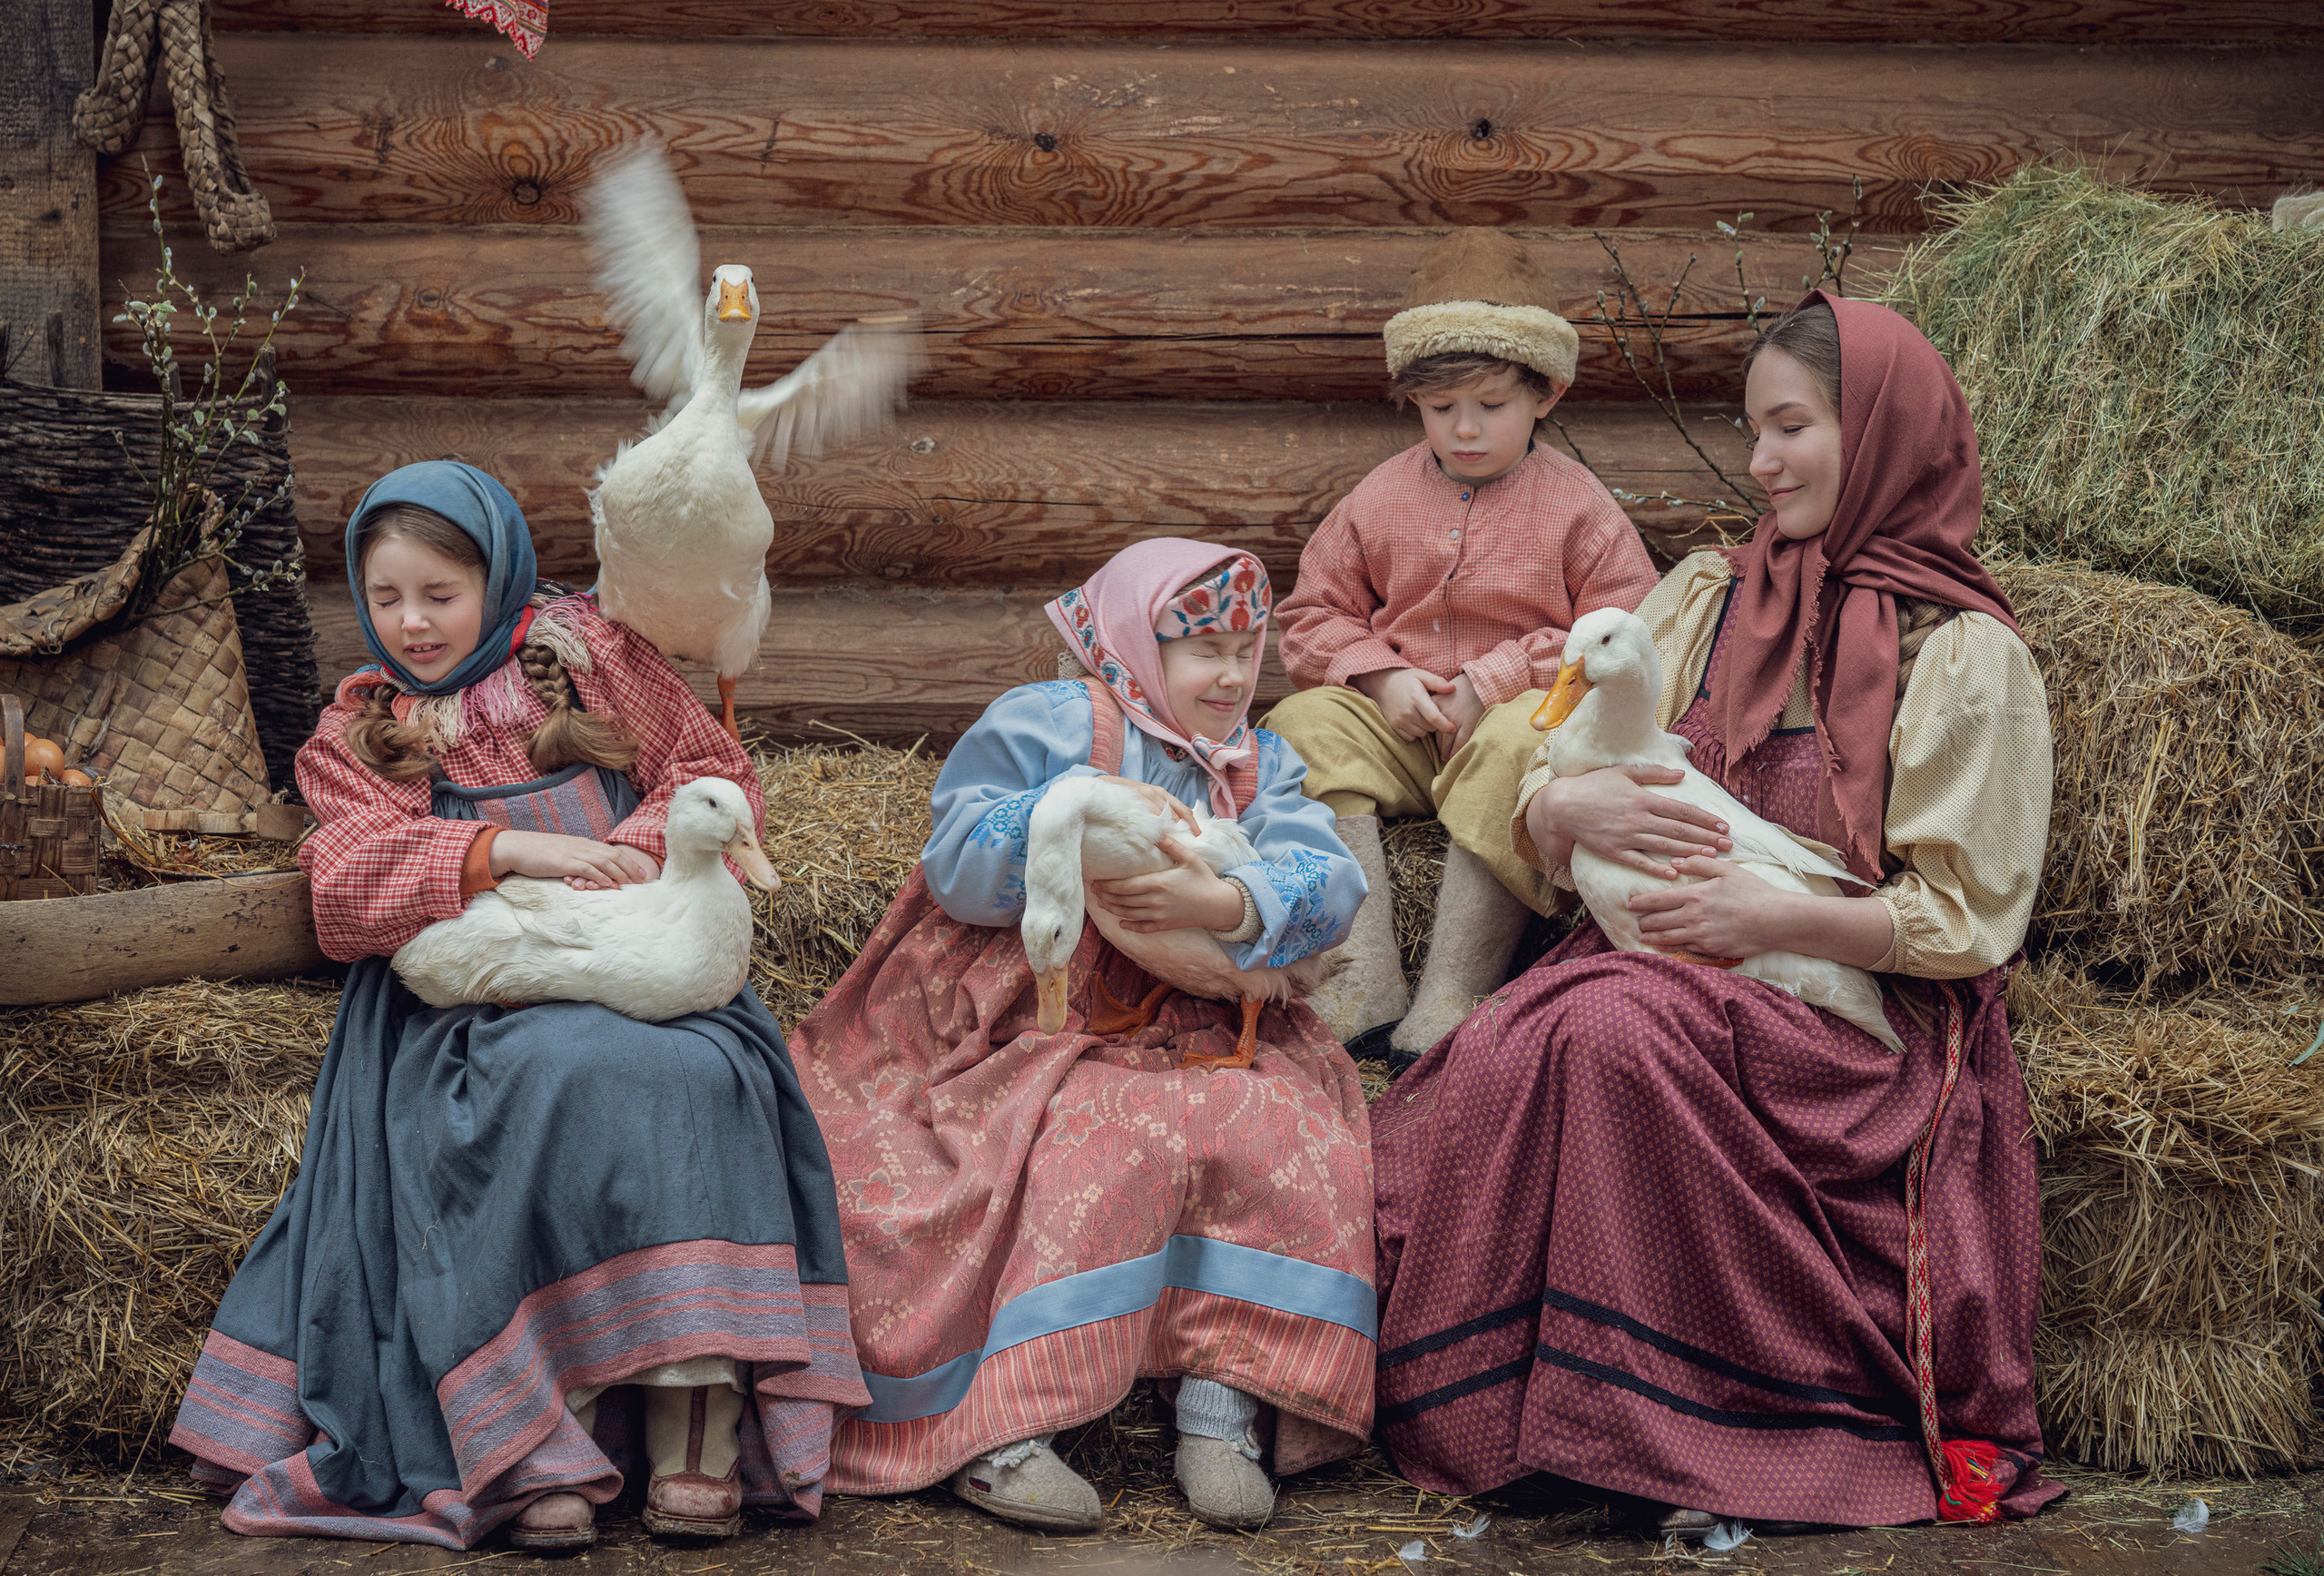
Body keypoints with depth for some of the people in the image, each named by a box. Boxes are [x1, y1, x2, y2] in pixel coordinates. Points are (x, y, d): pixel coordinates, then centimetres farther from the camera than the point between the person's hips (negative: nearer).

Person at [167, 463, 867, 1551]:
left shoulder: (588, 656, 15)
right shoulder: (359, 734, 16)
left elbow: (716, 775, 12)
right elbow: (347, 886, -1)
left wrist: (636, 852, -10)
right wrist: (508, 849, -16)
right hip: (476, 1000, -1)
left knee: (695, 1078, -34)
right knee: (555, 1079, -36)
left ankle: (696, 1421, -35)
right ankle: (537, 1446, -37)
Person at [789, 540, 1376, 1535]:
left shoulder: (1261, 768, 16)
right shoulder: (1043, 727, 3)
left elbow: (1326, 884, -4)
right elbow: (957, 865, -8)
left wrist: (1224, 904, -24)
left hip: (1198, 1034, 5)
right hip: (1040, 1032, -5)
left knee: (1281, 1133, -25)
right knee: (1113, 1142, -33)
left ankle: (1224, 1400, -22)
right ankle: (996, 1426, -36)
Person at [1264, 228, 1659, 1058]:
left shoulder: (1577, 505, 1)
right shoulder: (1381, 499, 12)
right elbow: (1315, 613, 15)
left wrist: (1496, 678, -15)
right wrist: (1381, 678, -6)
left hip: (1519, 713, -4)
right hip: (1398, 721, 4)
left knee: (1516, 748, -39)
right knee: (1302, 726, -23)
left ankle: (1450, 1000, -39)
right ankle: (1365, 986, -33)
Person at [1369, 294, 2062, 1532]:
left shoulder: (1965, 659, -1)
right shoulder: (1706, 601, 16)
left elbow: (1966, 920, -4)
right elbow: (1536, 819, 15)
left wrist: (1777, 920, -16)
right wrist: (1567, 810, -10)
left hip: (1856, 1020, -4)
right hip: (1671, 977, 5)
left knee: (1613, 1033, -34)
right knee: (1507, 1049, -28)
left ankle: (1666, 1432, -23)